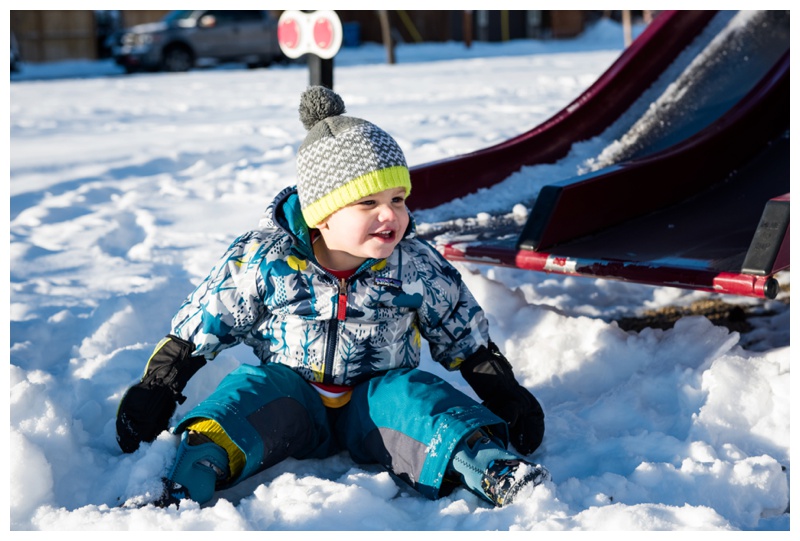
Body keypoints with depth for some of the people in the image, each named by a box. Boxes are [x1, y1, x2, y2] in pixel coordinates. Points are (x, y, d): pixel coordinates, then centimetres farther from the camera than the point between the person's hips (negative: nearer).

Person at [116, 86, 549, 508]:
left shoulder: (416, 266, -7)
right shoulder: (262, 261, -11)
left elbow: (467, 338, 8)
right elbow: (197, 328, -1)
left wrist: (505, 396, 5)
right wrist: (155, 392, -2)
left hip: (379, 392, 0)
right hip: (288, 392, 0)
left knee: (420, 403, -29)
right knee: (242, 401, -29)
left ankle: (498, 474, -46)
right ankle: (180, 489, -47)